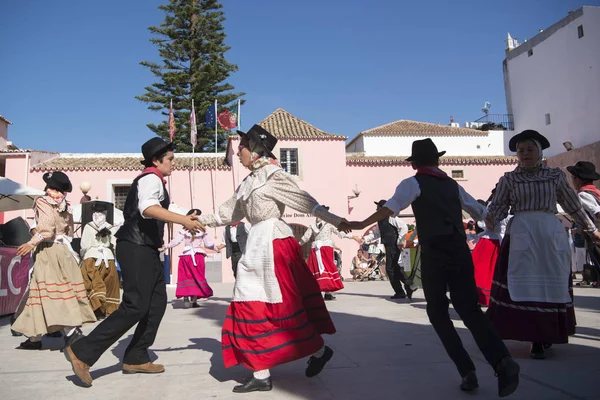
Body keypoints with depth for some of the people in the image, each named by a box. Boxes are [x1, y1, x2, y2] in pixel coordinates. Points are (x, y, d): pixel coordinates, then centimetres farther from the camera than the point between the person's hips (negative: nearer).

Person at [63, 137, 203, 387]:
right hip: (136, 247, -10)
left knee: (157, 303, 9)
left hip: (145, 248, 10)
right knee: (135, 306, -12)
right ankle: (82, 352, -5)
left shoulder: (151, 180, 21)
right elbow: (148, 208, -30)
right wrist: (183, 220, -37)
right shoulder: (151, 178, -10)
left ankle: (136, 358, 16)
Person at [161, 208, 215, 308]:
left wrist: (164, 247, 5)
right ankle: (194, 300, 6)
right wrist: (216, 248, 19)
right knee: (197, 278, 8)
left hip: (186, 255, 0)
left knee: (186, 277, 7)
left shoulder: (184, 230, -1)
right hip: (198, 256, 0)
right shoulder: (202, 230, -1)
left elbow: (176, 241, -6)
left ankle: (186, 299, 2)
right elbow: (208, 244, 1)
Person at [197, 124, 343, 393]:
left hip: (272, 242, -9)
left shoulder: (272, 175, -8)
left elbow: (304, 200, -15)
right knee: (256, 306, 7)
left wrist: (335, 221, -20)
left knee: (281, 305, -2)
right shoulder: (250, 181, 16)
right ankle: (261, 375, 13)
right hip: (258, 244, 9)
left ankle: (319, 350, 18)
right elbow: (229, 213, 23)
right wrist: (201, 220, 25)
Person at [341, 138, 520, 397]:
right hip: (461, 253, 4)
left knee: (438, 313, 12)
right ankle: (502, 361, -14)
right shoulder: (453, 185, 19)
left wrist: (361, 224, -19)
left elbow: (391, 207, -15)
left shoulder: (413, 183, 4)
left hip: (434, 256, -4)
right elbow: (481, 212, 25)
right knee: (470, 310, 8)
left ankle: (467, 371, 7)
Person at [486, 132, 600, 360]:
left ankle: (547, 336, 15)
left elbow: (573, 206, 17)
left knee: (551, 285, 3)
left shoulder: (555, 176, 10)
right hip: (521, 235, -1)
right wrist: (490, 219, -19)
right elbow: (498, 207, 2)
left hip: (551, 234, 1)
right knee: (526, 287, -4)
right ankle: (537, 339, 2)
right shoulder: (509, 179, 7)